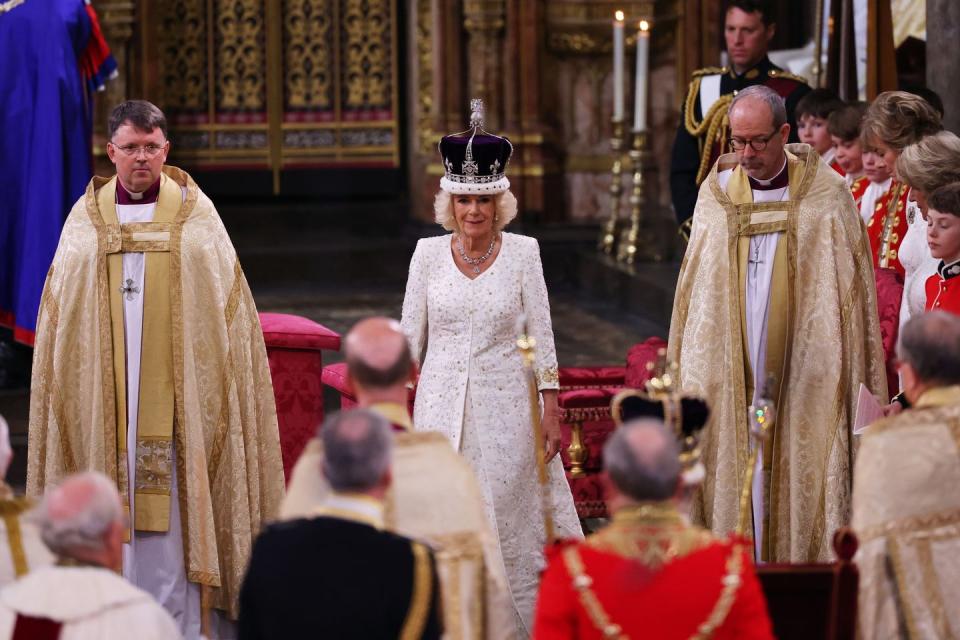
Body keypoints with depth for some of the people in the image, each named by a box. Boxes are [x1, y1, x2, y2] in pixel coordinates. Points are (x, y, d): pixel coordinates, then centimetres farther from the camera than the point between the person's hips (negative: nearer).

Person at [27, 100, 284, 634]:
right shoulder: (87, 219, 7)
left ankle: (177, 623, 4)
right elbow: (62, 317, 10)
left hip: (175, 390, -1)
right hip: (103, 393, 1)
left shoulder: (195, 215, 3)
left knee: (171, 507, -1)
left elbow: (226, 308, 5)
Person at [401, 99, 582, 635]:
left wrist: (551, 411, -4)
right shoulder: (428, 254, 2)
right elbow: (410, 338, 7)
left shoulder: (522, 252, -2)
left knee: (508, 522, 3)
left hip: (505, 408, -1)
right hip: (442, 405, 1)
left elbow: (541, 335, 0)